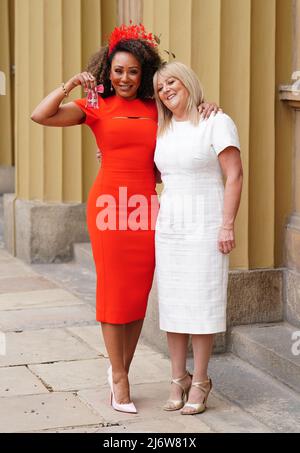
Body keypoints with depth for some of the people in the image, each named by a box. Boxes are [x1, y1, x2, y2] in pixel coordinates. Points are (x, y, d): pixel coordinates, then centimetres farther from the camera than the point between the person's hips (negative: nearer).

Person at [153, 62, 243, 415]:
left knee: (201, 302, -3)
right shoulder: (163, 130, 13)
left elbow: (234, 176, -10)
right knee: (171, 302, 5)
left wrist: (227, 225, -16)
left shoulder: (216, 122, -6)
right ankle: (178, 380, 13)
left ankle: (200, 382, 6)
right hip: (169, 223, 6)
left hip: (205, 223, -6)